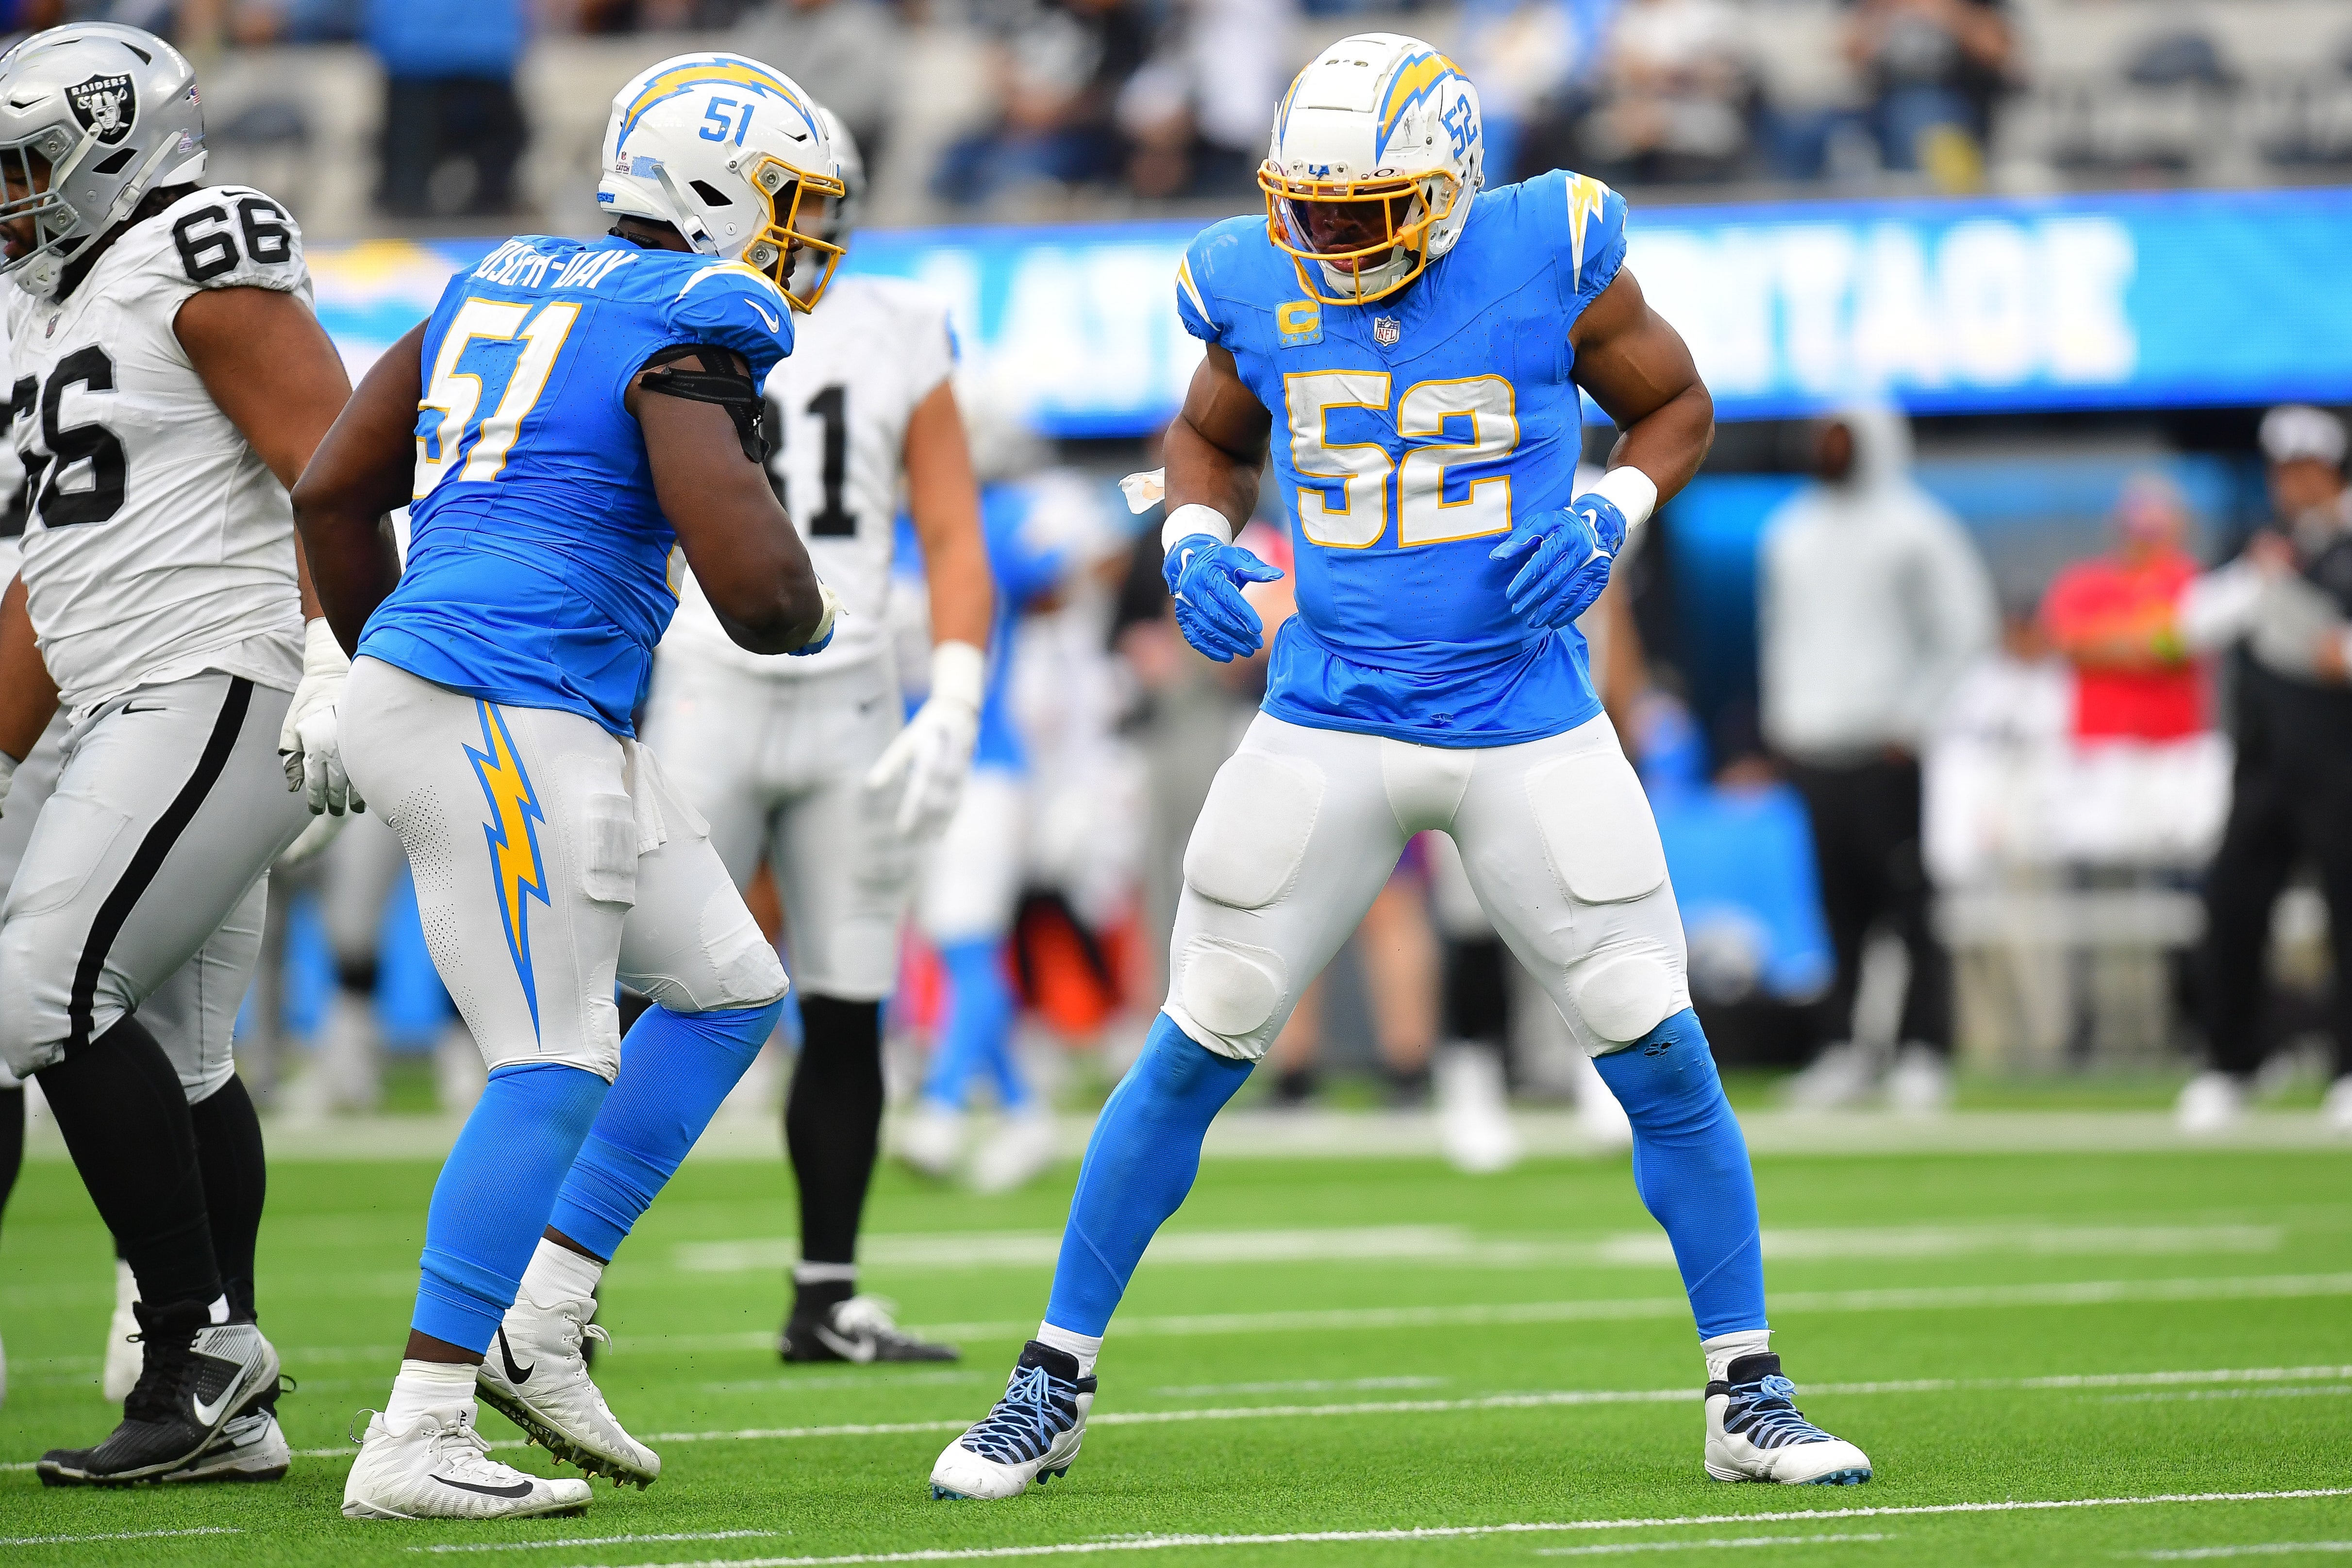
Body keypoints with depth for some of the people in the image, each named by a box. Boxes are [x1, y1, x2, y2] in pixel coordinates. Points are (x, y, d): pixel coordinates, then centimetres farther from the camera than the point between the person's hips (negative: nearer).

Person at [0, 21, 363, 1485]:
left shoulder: (202, 266, -8)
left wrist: (336, 665, -26)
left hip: (220, 688, -10)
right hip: (138, 708, 10)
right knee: (172, 1056, 7)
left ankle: (202, 1343, -11)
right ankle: (228, 1411, 9)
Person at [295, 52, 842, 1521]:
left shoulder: (501, 284, 17)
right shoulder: (694, 327, -10)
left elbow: (334, 491, 19)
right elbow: (755, 586, -18)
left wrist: (387, 657, 30)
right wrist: (811, 613, 5)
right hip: (507, 721, -10)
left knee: (730, 988, 17)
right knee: (556, 1070, -8)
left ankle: (543, 1323, 16)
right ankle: (414, 1443, -9)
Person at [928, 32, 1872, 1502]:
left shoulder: (1547, 258, -9)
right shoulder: (1264, 286, -3)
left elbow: (1678, 405, 6)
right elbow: (1212, 437, 17)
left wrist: (1609, 516, -13)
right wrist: (1198, 543, -4)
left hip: (1528, 730, -1)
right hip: (1327, 729, 1)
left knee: (1662, 1054, -3)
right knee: (1195, 1053, 2)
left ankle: (1750, 1400, 11)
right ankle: (1053, 1389, 14)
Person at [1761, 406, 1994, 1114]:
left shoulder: (1912, 527, -1)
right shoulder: (1789, 530, 18)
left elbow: (1964, 626, -4)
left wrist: (1914, 716, -9)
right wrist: (1780, 714, 15)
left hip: (1881, 751, -5)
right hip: (1810, 748, 5)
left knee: (1909, 902, -7)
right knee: (1839, 904, 3)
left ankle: (1924, 1051, -5)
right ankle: (1843, 1047, 4)